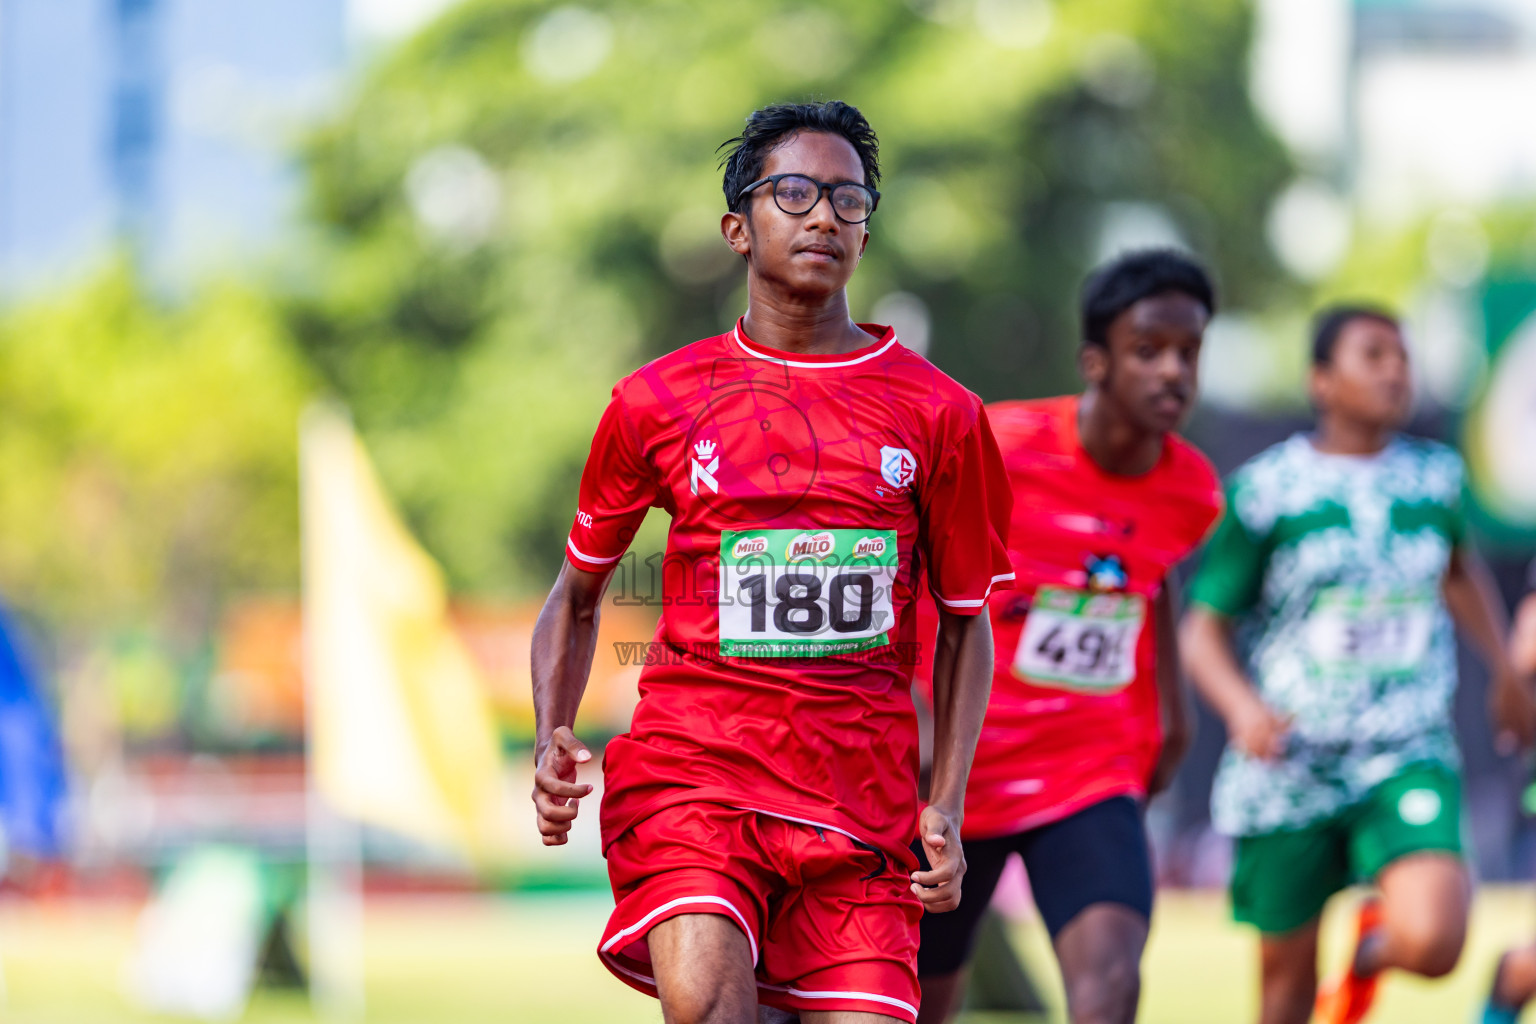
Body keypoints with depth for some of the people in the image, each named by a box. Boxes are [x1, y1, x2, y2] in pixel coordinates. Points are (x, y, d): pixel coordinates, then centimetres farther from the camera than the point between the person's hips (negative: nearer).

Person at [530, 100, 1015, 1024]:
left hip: (862, 792, 2)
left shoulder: (937, 414, 8)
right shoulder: (657, 401, 8)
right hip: (691, 764, -1)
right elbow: (578, 594, 20)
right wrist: (555, 736, 2)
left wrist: (946, 806, 3)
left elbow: (967, 625, 15)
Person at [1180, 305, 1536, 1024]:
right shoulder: (1266, 490, -4)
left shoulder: (1435, 477, 6)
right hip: (1290, 769, -1)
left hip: (1408, 758, 1)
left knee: (1431, 944, -22)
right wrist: (1243, 708, -23)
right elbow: (1202, 629, -3)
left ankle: (1372, 948, 15)